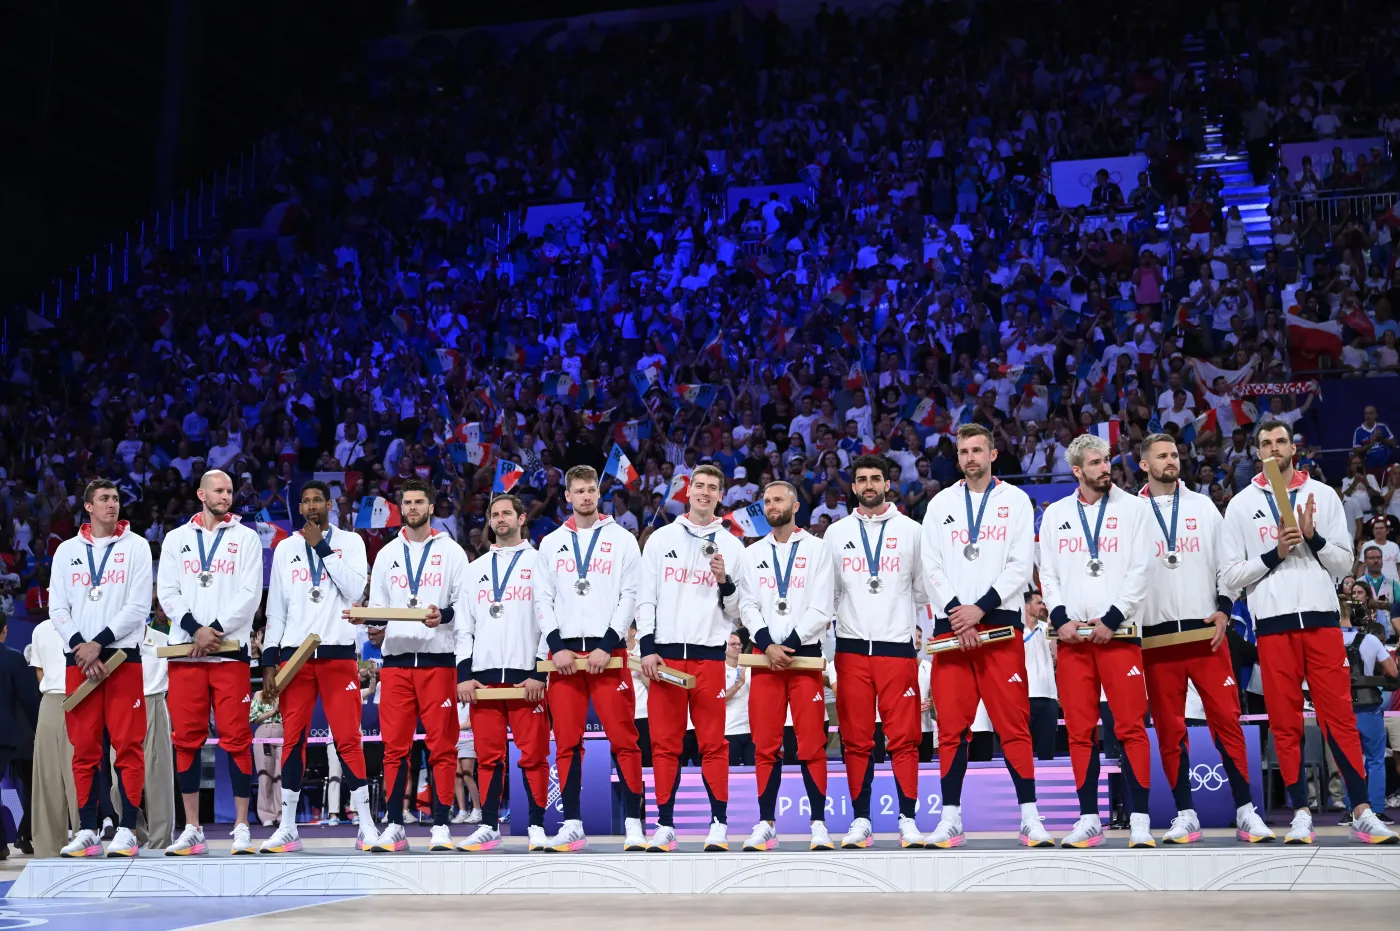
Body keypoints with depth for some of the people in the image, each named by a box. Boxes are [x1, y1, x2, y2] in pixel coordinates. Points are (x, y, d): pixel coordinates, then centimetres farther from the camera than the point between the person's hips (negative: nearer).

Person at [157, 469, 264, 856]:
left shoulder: (246, 538, 7)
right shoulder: (176, 539, 13)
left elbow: (251, 593, -2)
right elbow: (167, 592, 6)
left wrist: (216, 628, -11)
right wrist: (195, 628, -9)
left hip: (230, 648, -2)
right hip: (185, 650, 2)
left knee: (236, 737, -4)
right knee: (187, 738, 3)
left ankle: (242, 828, 1)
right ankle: (192, 830, 11)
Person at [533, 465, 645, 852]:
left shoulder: (622, 540, 6)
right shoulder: (551, 543, 14)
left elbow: (630, 595, 0)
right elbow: (542, 599, 10)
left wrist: (606, 646, -9)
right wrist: (557, 646, -3)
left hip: (608, 651, -3)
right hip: (564, 652, 3)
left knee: (623, 739, -7)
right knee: (567, 742, 3)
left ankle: (633, 823, -1)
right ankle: (572, 824, 10)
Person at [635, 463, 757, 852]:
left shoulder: (731, 545, 8)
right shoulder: (661, 539, 9)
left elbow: (742, 607, 9)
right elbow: (646, 598, 7)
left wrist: (725, 582, -10)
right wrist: (647, 648, -1)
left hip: (709, 655, -1)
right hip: (665, 653, 1)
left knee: (713, 743, -1)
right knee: (665, 743, 2)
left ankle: (719, 824, 7)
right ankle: (665, 825, 9)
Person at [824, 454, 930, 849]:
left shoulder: (911, 531, 7)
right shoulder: (836, 532, 11)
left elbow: (924, 589, 8)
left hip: (897, 647, -1)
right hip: (851, 648, 2)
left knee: (904, 738, -4)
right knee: (856, 740, 2)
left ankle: (908, 819, 2)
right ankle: (860, 820, 9)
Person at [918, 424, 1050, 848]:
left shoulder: (1015, 500, 7)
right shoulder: (940, 504, 13)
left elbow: (1021, 564, -2)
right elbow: (931, 567, 6)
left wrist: (981, 608, -10)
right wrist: (956, 611, -7)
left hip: (999, 623, -2)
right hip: (950, 625, 2)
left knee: (1013, 723, -4)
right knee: (951, 726, 2)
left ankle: (1030, 817, 1)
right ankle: (951, 819, 7)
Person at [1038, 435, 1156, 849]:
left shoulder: (1133, 508, 5)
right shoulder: (1055, 514, 13)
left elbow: (1140, 570, -1)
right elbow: (1047, 573, 12)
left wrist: (1112, 618, -10)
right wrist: (1060, 618, -3)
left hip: (1118, 632, -2)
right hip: (1071, 635, 3)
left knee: (1131, 726, -6)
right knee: (1079, 730, 4)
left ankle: (1139, 819, -1)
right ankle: (1089, 818, 11)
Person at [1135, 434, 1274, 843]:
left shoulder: (1204, 507, 10)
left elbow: (1227, 561, 10)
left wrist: (1224, 609, -2)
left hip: (1206, 631, 1)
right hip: (1156, 637, 0)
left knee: (1227, 720, -2)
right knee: (1169, 729, 3)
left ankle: (1246, 812, 4)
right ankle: (1185, 814, 11)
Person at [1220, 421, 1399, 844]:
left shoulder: (1323, 495, 9)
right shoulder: (1241, 504, 6)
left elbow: (1344, 564, 7)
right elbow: (1229, 576, 3)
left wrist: (1314, 538, -9)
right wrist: (1274, 554, -10)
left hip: (1322, 619, 1)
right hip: (1274, 624, 0)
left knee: (1339, 716, -1)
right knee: (1285, 723, 2)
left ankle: (1362, 813, 3)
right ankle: (1301, 814, 9)